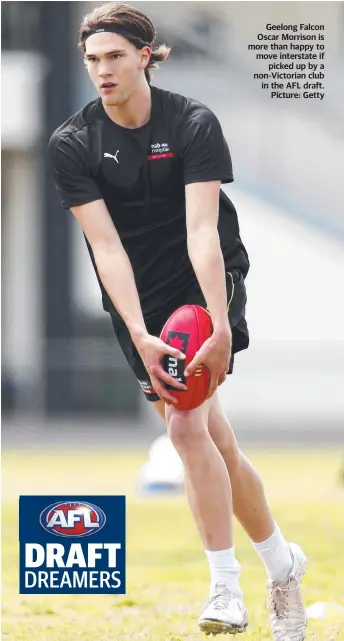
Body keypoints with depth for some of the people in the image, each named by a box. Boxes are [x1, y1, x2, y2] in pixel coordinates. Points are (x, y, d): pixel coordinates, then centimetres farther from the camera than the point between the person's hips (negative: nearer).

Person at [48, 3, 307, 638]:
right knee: (212, 440, -2)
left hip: (209, 281, -3)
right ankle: (281, 561, 15)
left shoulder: (194, 124, -16)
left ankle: (227, 588, -8)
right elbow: (106, 245, -17)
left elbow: (201, 231, -25)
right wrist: (140, 335, -29)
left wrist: (220, 326, -35)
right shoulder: (71, 144, -10)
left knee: (187, 425, -18)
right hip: (138, 298, 3)